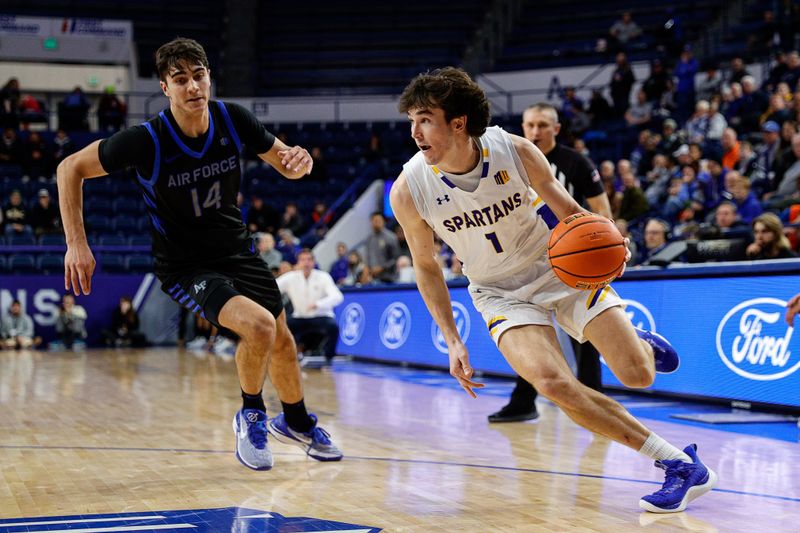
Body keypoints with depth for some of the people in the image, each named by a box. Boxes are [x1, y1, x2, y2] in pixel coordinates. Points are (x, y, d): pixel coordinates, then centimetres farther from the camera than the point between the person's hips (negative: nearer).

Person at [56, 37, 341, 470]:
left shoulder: (232, 120, -13)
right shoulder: (147, 140, -24)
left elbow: (282, 164, 2)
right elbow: (70, 169, -13)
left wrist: (298, 160, -23)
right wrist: (76, 243, -19)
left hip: (236, 250, 5)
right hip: (184, 266, -5)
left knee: (281, 341, 12)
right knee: (258, 325, -26)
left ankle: (296, 422, 43)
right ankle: (250, 416, 3)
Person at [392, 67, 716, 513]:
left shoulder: (516, 152, -22)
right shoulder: (409, 191, -20)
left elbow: (571, 214, -6)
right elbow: (426, 266, -2)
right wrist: (453, 342, -6)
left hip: (561, 268, 0)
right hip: (501, 291, 0)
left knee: (638, 374, -10)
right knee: (553, 383, -26)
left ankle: (641, 343, 32)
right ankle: (680, 464, -13)